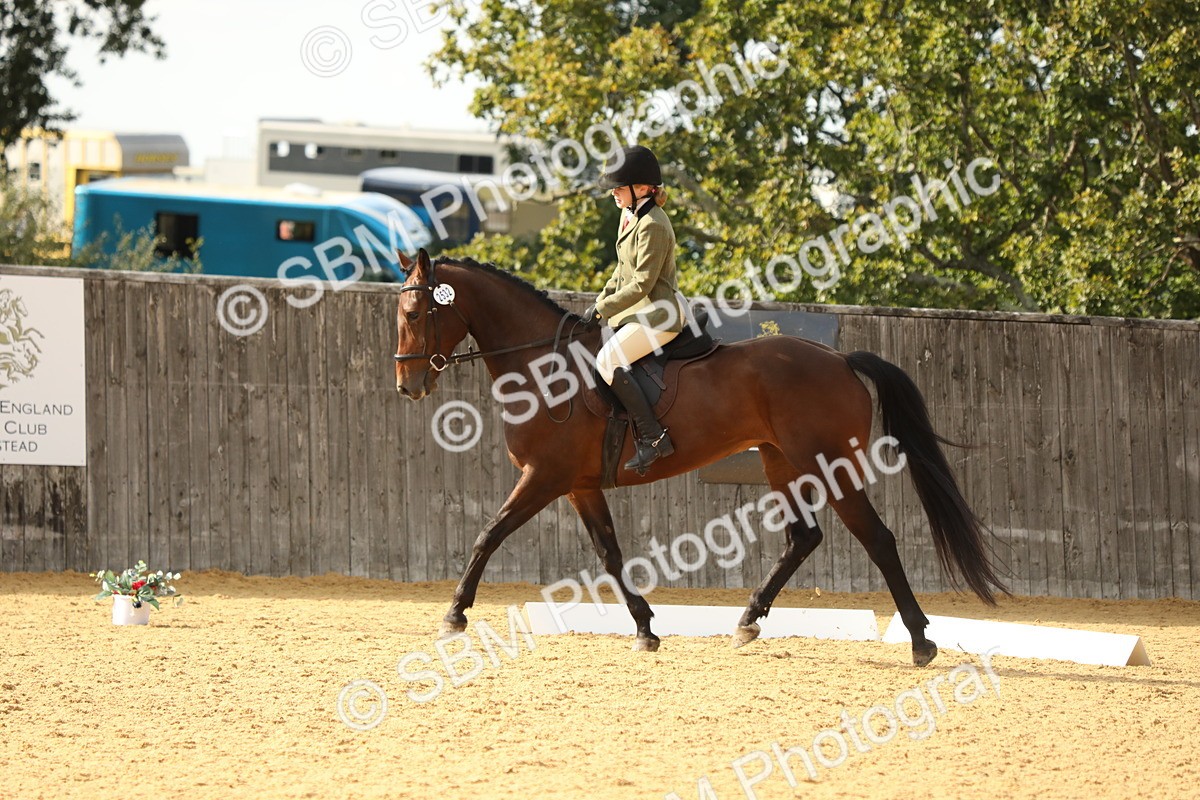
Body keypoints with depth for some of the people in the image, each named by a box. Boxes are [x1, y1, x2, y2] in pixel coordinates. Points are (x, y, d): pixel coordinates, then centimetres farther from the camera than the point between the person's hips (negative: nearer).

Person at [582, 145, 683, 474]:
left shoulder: (652, 226, -19)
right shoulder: (629, 215, 12)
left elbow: (642, 283, -21)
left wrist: (603, 308, -18)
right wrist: (603, 300, 9)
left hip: (657, 315, -11)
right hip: (636, 313, 11)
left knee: (608, 360, -27)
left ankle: (653, 438, -27)